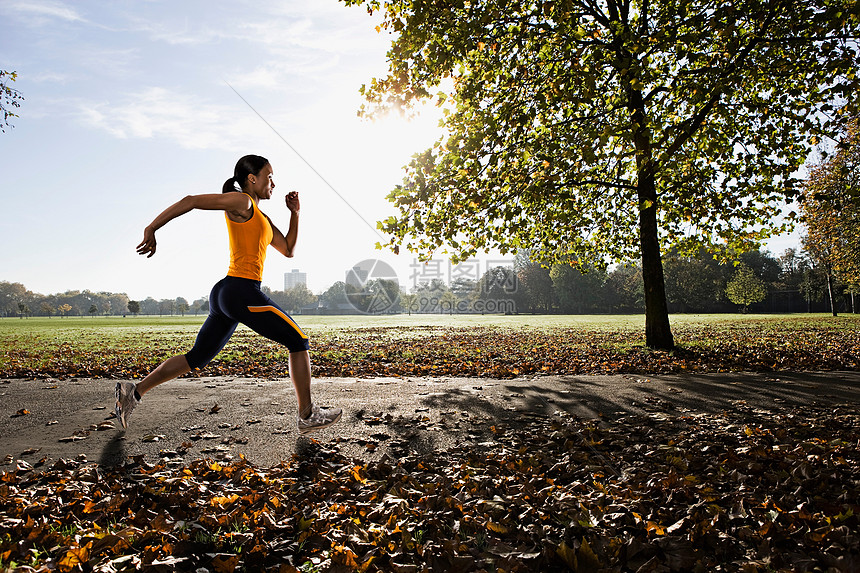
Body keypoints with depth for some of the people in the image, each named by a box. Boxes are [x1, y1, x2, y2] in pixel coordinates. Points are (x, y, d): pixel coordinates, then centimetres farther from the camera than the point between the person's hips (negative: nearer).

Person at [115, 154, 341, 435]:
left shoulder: (261, 218, 22)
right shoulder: (241, 201, -5)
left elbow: (288, 250, 25)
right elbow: (191, 201, -9)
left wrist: (295, 213, 17)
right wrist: (151, 228, -11)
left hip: (224, 295, 10)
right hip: (243, 291, -10)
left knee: (197, 357, 16)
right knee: (299, 341, 2)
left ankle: (133, 392, 18)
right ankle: (307, 416, 8)